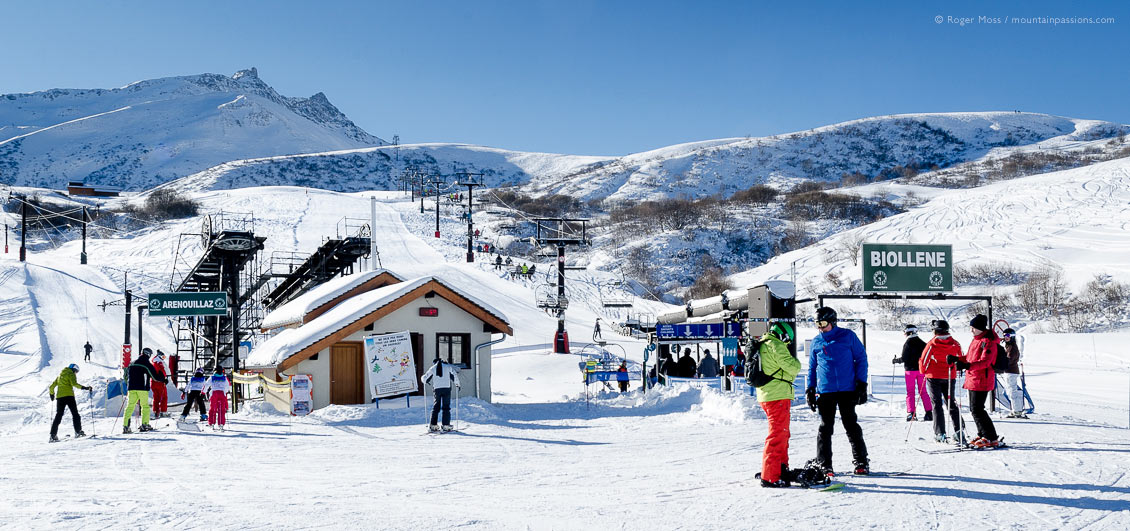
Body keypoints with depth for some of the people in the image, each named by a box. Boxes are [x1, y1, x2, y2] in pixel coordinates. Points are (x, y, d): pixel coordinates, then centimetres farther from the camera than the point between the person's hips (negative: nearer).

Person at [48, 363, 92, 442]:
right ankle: (78, 431, -7)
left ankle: (53, 435, -1)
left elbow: (51, 387, 25)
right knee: (75, 414, 1)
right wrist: (84, 387, -17)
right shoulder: (71, 374, 3)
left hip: (59, 397, 6)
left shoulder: (60, 375, 23)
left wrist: (51, 394, 40)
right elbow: (74, 383, -16)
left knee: (58, 416, 6)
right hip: (69, 396, -6)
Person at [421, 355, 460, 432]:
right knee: (446, 407, 3)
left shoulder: (432, 368, 5)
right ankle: (446, 425, -3)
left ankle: (433, 425, 4)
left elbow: (424, 378, 9)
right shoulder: (448, 367, 3)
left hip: (436, 389, 1)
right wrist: (457, 385, 20)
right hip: (446, 389, -1)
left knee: (436, 407, 9)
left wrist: (425, 381, 32)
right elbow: (455, 376, 6)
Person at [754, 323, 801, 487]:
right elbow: (792, 367, -17)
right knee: (778, 434, -8)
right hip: (778, 396, -10)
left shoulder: (761, 346, 18)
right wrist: (796, 362, 4)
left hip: (766, 396, 10)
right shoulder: (776, 345, -12)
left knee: (782, 433, 21)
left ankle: (781, 468, 31)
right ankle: (770, 477, -10)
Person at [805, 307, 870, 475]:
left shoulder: (848, 336, 0)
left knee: (851, 426, 2)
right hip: (825, 391, 2)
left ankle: (861, 462, 12)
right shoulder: (816, 341, 10)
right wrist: (810, 390, 10)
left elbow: (861, 358, 3)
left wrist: (862, 384, -3)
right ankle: (823, 463, 9)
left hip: (848, 390, -2)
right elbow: (812, 367, 18)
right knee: (825, 427, 3)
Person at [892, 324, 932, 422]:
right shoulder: (922, 343, 5)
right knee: (923, 391, 10)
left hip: (910, 370, -4)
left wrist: (895, 360, 5)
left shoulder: (907, 343, -10)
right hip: (921, 370, 4)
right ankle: (929, 413, 5)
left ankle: (911, 413, -7)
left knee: (910, 392, 1)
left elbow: (904, 358, -12)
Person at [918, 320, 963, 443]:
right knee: (951, 403, 15)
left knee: (937, 404, 1)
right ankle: (958, 431, 8)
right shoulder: (955, 344, -2)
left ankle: (940, 434, -4)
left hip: (934, 377, -4)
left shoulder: (932, 344, -13)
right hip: (950, 378, 4)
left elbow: (924, 360, -9)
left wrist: (923, 371, 10)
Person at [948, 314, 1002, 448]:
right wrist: (956, 359, 7)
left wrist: (967, 366, -37)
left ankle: (992, 439, -7)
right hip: (972, 380, 10)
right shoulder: (976, 340, 16)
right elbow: (970, 358, 23)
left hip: (981, 380, -10)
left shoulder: (988, 342, -14)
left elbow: (985, 362, -25)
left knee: (977, 410, -12)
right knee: (974, 409, 14)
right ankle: (983, 435, 25)